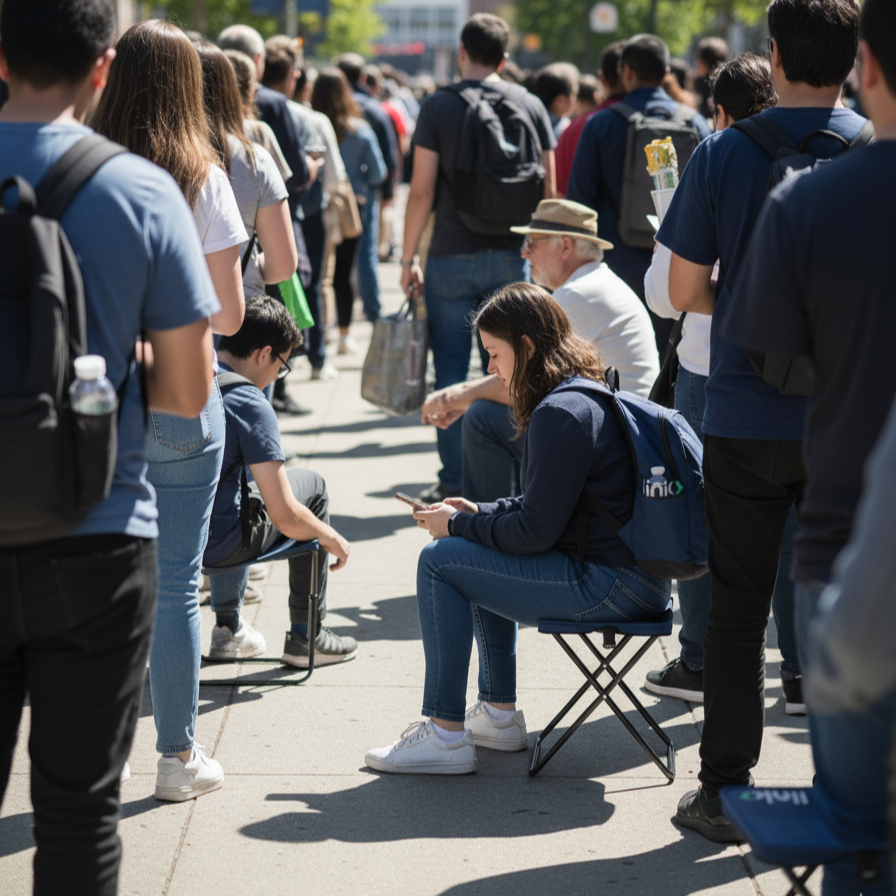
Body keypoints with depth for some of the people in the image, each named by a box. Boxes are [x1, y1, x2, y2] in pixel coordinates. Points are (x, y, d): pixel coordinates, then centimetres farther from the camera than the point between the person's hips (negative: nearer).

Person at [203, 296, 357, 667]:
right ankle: (306, 637, 24)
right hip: (217, 546, -6)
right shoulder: (250, 405, -17)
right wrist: (333, 539, 1)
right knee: (312, 486, 18)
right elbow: (285, 518, -19)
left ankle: (227, 627, 40)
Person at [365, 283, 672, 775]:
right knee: (477, 555, 28)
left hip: (610, 584, -11)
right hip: (631, 572, 11)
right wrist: (477, 512, 13)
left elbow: (535, 531, -18)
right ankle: (499, 715, 29)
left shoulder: (559, 414, -19)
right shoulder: (592, 393, 13)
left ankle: (445, 734, -4)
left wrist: (457, 525, -4)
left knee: (439, 561, -7)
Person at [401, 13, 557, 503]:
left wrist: (407, 258, 0)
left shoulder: (439, 106, -5)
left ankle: (454, 480, 5)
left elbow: (422, 191, -8)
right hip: (512, 255, 3)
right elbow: (547, 189, 5)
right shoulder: (530, 105, 4)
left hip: (452, 256, -3)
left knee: (451, 371, 5)